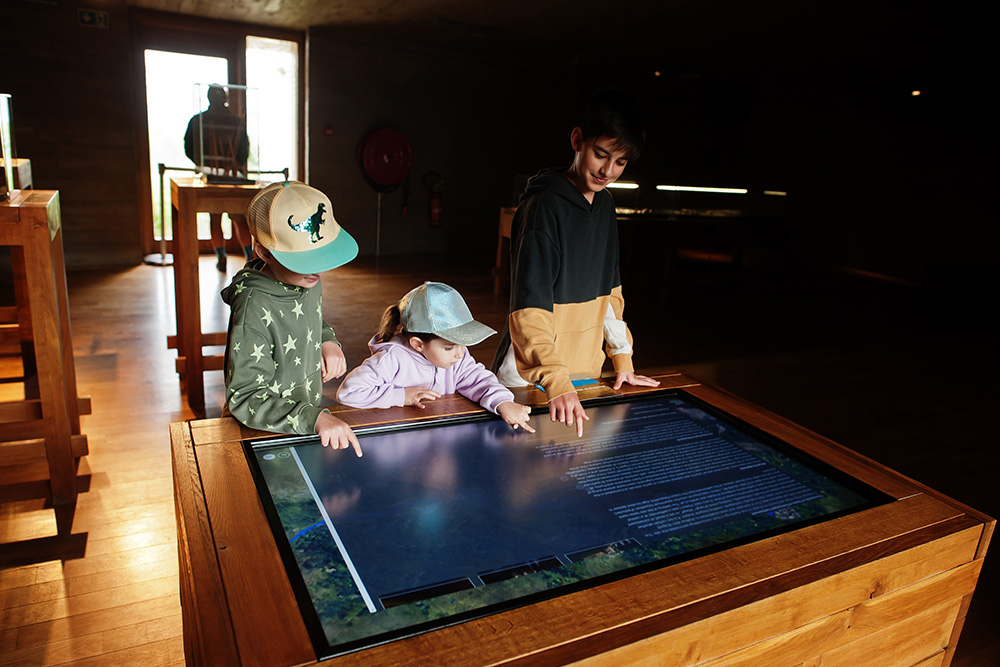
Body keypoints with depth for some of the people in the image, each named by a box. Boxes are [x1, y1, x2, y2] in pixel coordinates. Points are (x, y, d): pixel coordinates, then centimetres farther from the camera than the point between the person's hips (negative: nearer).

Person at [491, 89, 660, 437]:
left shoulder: (605, 204, 7)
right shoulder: (544, 206, -18)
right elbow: (529, 308, -24)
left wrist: (623, 358, 12)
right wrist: (556, 381, -34)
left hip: (585, 372, 7)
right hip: (530, 380, -7)